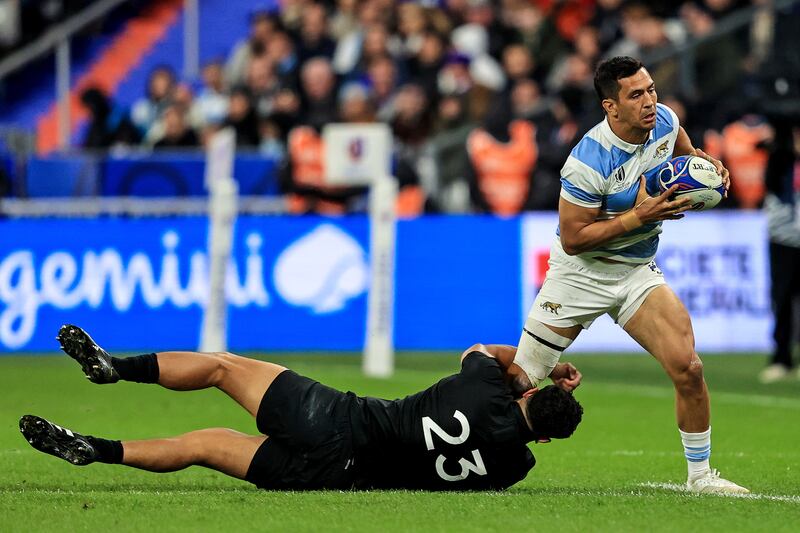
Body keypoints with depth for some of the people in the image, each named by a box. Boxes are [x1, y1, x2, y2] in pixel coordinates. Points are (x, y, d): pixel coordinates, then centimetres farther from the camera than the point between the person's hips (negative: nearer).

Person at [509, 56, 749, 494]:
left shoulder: (665, 121, -7)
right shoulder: (589, 162, -27)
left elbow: (684, 153, 18)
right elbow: (572, 239, -22)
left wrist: (708, 164, -5)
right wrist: (639, 216, -27)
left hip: (638, 273, 5)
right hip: (581, 273, -5)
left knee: (688, 368, -12)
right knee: (520, 378, -2)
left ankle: (700, 475, 1)